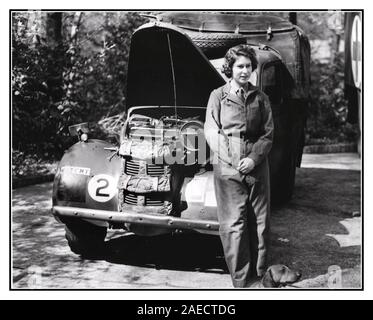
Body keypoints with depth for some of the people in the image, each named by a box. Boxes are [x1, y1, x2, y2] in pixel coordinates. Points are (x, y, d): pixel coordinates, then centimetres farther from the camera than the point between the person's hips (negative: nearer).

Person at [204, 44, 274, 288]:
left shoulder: (260, 98, 13)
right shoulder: (218, 96, 6)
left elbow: (268, 133, 8)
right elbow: (212, 132, -1)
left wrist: (254, 158, -9)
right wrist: (236, 162, -10)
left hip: (257, 166, 3)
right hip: (228, 167, -2)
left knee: (260, 222, 3)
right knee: (233, 223, -5)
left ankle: (258, 274, 14)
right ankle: (240, 280, 2)